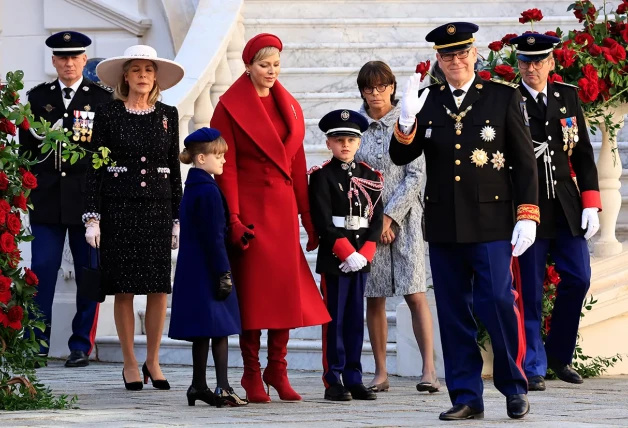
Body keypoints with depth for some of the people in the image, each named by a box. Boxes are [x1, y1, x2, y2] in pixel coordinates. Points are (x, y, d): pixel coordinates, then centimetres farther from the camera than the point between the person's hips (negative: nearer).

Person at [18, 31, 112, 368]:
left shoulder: (102, 99, 4)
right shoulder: (38, 97, 11)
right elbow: (26, 147, 13)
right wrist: (28, 188, 5)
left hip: (88, 198, -1)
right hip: (46, 200, 1)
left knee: (87, 273, 2)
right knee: (42, 270, -3)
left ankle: (82, 345, 8)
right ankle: (37, 343, 2)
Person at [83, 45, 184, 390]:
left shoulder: (168, 115, 9)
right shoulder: (109, 115, 1)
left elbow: (174, 168, 11)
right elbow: (95, 168, 1)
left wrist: (178, 218, 8)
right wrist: (93, 216, -6)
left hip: (158, 208, 2)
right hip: (119, 206, -2)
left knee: (159, 287, -1)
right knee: (124, 288, 0)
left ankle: (153, 361, 10)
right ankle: (129, 363, 9)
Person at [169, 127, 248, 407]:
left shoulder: (192, 188, 14)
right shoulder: (209, 191, -15)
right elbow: (214, 238, -18)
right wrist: (223, 274, -16)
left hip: (192, 269, 9)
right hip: (208, 269, -9)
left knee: (202, 331, 12)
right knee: (219, 329, -7)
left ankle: (199, 385, 14)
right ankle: (222, 389, -8)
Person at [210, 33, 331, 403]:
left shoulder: (289, 107, 12)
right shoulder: (230, 108, -4)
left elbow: (297, 164, 13)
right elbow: (226, 167, -8)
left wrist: (308, 218, 9)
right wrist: (232, 219, -15)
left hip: (283, 207, 5)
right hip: (250, 206, -5)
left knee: (286, 289, 3)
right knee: (253, 290, -2)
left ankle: (278, 371, 11)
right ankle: (252, 376, 4)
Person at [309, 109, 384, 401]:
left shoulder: (370, 177, 10)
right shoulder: (322, 177, -3)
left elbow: (376, 218, 6)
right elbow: (323, 221, -10)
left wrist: (364, 253, -7)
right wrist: (347, 253, -16)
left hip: (361, 259, 4)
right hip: (334, 257, -4)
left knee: (356, 320, 7)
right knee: (334, 320, -2)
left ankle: (354, 380, 11)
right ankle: (333, 382, -1)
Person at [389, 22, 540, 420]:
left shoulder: (504, 98, 2)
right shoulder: (427, 101, 9)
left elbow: (525, 161, 2)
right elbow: (401, 156, 5)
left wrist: (527, 215, -6)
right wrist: (406, 120, -15)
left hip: (490, 223, -3)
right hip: (444, 226, 3)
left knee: (497, 304, -10)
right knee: (454, 313, 5)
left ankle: (514, 386, 9)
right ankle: (466, 397, 11)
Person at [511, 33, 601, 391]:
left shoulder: (568, 96, 8)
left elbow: (584, 152, 10)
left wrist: (591, 203, 3)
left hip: (567, 206, 4)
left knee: (578, 279, 2)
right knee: (530, 290, -2)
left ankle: (559, 355, 20)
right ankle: (534, 367, 7)